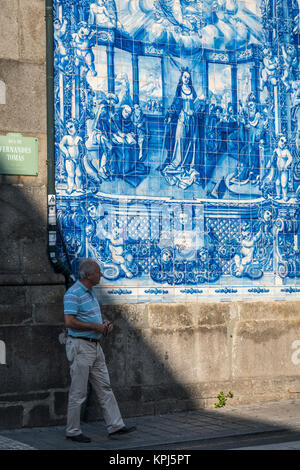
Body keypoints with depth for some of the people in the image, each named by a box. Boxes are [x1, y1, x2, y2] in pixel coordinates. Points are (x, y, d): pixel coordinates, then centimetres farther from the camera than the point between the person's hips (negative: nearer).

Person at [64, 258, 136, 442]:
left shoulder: (90, 292, 15)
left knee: (105, 388, 9)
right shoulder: (73, 294, -16)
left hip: (95, 345, 9)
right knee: (78, 392, -2)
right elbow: (70, 322, -23)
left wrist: (104, 324, 6)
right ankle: (73, 431, 7)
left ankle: (115, 425, 14)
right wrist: (95, 326, -17)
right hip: (80, 346, -9)